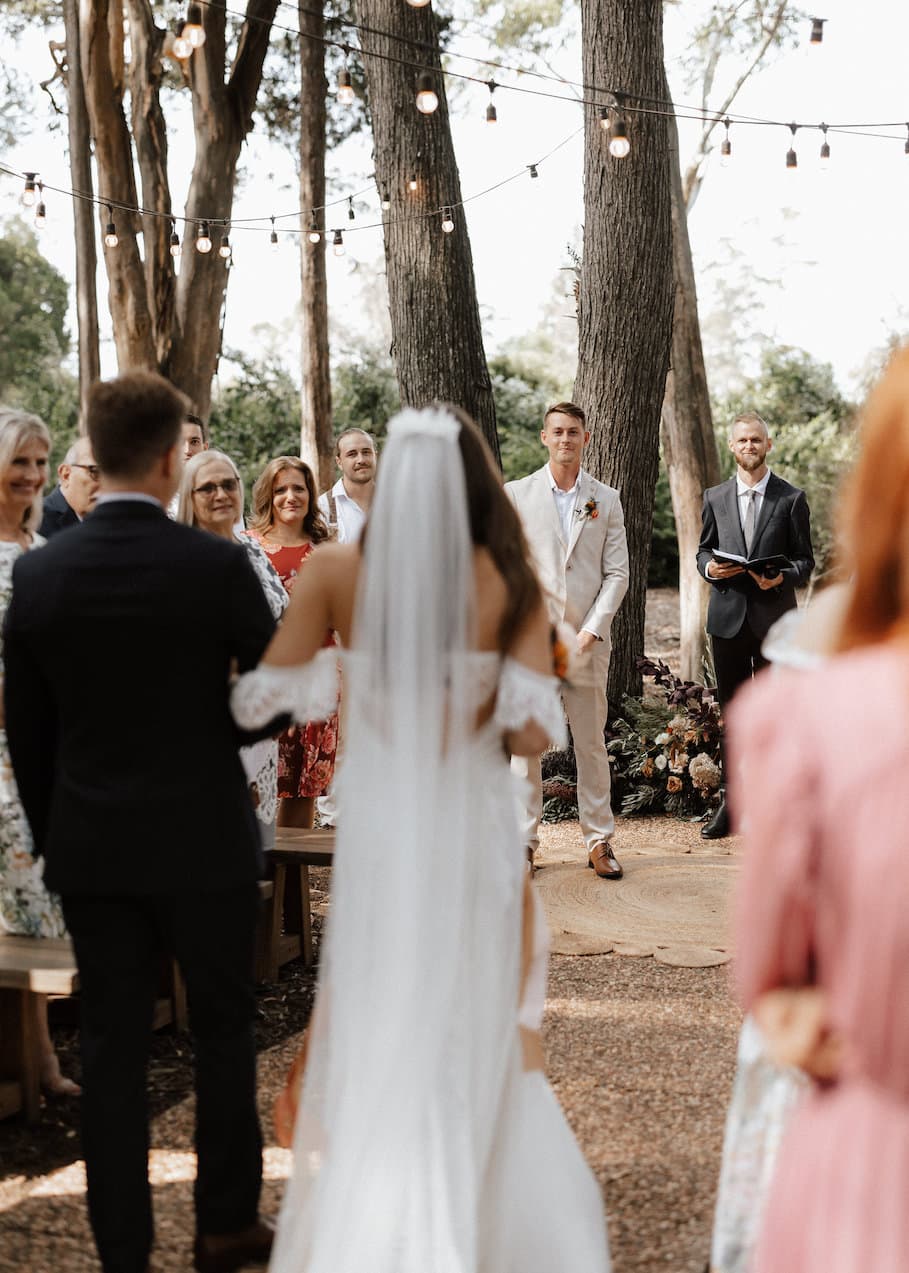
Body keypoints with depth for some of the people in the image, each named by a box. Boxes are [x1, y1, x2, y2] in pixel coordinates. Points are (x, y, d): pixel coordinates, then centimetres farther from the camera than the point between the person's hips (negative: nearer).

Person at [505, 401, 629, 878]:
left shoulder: (606, 500, 8)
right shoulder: (516, 495, 5)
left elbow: (617, 573, 4)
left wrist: (592, 629, -8)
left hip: (586, 640, 1)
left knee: (591, 742, 5)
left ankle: (599, 840, 12)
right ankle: (523, 839, 9)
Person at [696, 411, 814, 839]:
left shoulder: (791, 499, 2)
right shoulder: (715, 497, 10)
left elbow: (805, 559, 3)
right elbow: (704, 549, 16)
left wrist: (782, 577, -17)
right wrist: (709, 567, -7)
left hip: (774, 619, -2)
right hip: (728, 617, 2)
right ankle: (733, 800, 15)